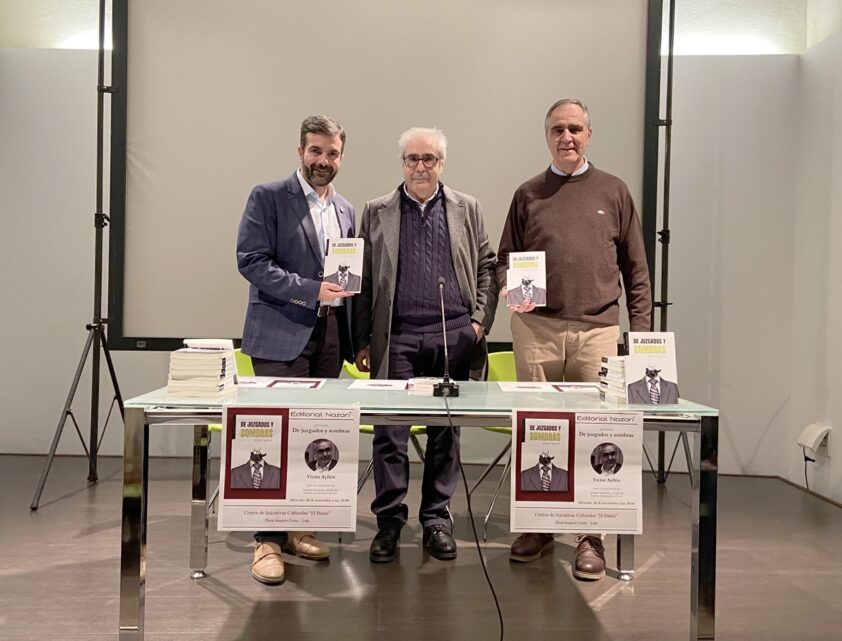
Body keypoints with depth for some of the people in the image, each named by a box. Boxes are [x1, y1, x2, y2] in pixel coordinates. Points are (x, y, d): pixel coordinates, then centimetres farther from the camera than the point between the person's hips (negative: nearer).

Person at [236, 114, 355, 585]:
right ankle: (268, 540, 4)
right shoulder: (269, 197, -2)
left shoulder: (346, 210, 16)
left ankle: (296, 527, 21)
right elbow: (251, 261, -11)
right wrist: (310, 290, -18)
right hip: (283, 334, -6)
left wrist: (356, 336, 12)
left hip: (330, 335, 6)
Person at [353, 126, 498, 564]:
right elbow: (363, 281, 6)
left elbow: (486, 268, 11)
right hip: (397, 338, 0)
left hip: (453, 337, 1)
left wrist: (480, 320, -2)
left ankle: (436, 519, 20)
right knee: (389, 433, 0)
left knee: (445, 432, 8)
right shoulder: (376, 212, 9)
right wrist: (363, 341, 0)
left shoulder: (467, 209, 11)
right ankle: (389, 521, 13)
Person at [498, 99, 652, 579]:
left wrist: (641, 332, 4)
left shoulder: (613, 191, 11)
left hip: (597, 329, -1)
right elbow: (505, 259, 14)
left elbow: (636, 269, 10)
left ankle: (591, 537, 12)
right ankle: (538, 526, 19)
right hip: (536, 329, 1)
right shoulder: (528, 195, 12)